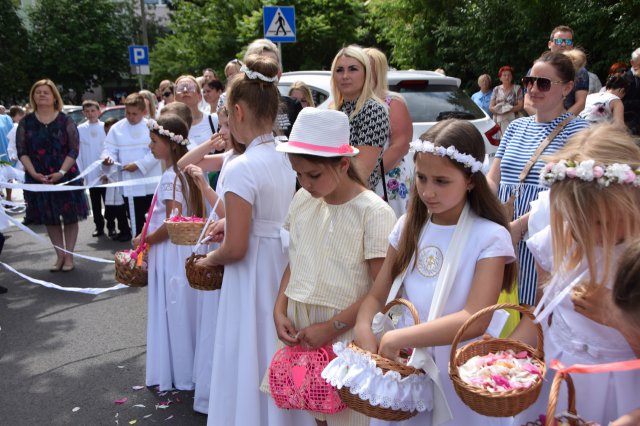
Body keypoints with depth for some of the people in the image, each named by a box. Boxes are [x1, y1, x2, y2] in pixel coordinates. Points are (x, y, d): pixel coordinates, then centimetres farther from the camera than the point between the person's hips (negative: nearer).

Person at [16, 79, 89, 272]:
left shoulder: (65, 121, -2)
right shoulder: (26, 122, 4)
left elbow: (74, 149, -6)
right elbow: (21, 151, 1)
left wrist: (61, 172, -17)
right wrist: (34, 173, -13)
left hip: (65, 175, -2)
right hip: (38, 177, 2)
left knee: (70, 216, 3)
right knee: (49, 218, 9)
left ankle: (69, 255, 15)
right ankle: (60, 255, 21)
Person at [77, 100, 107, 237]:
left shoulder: (105, 127, -4)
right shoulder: (80, 129, 2)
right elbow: (78, 152, 3)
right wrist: (80, 173, 0)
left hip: (106, 171, -2)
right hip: (91, 174, 2)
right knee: (95, 203, 11)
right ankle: (99, 227, 21)